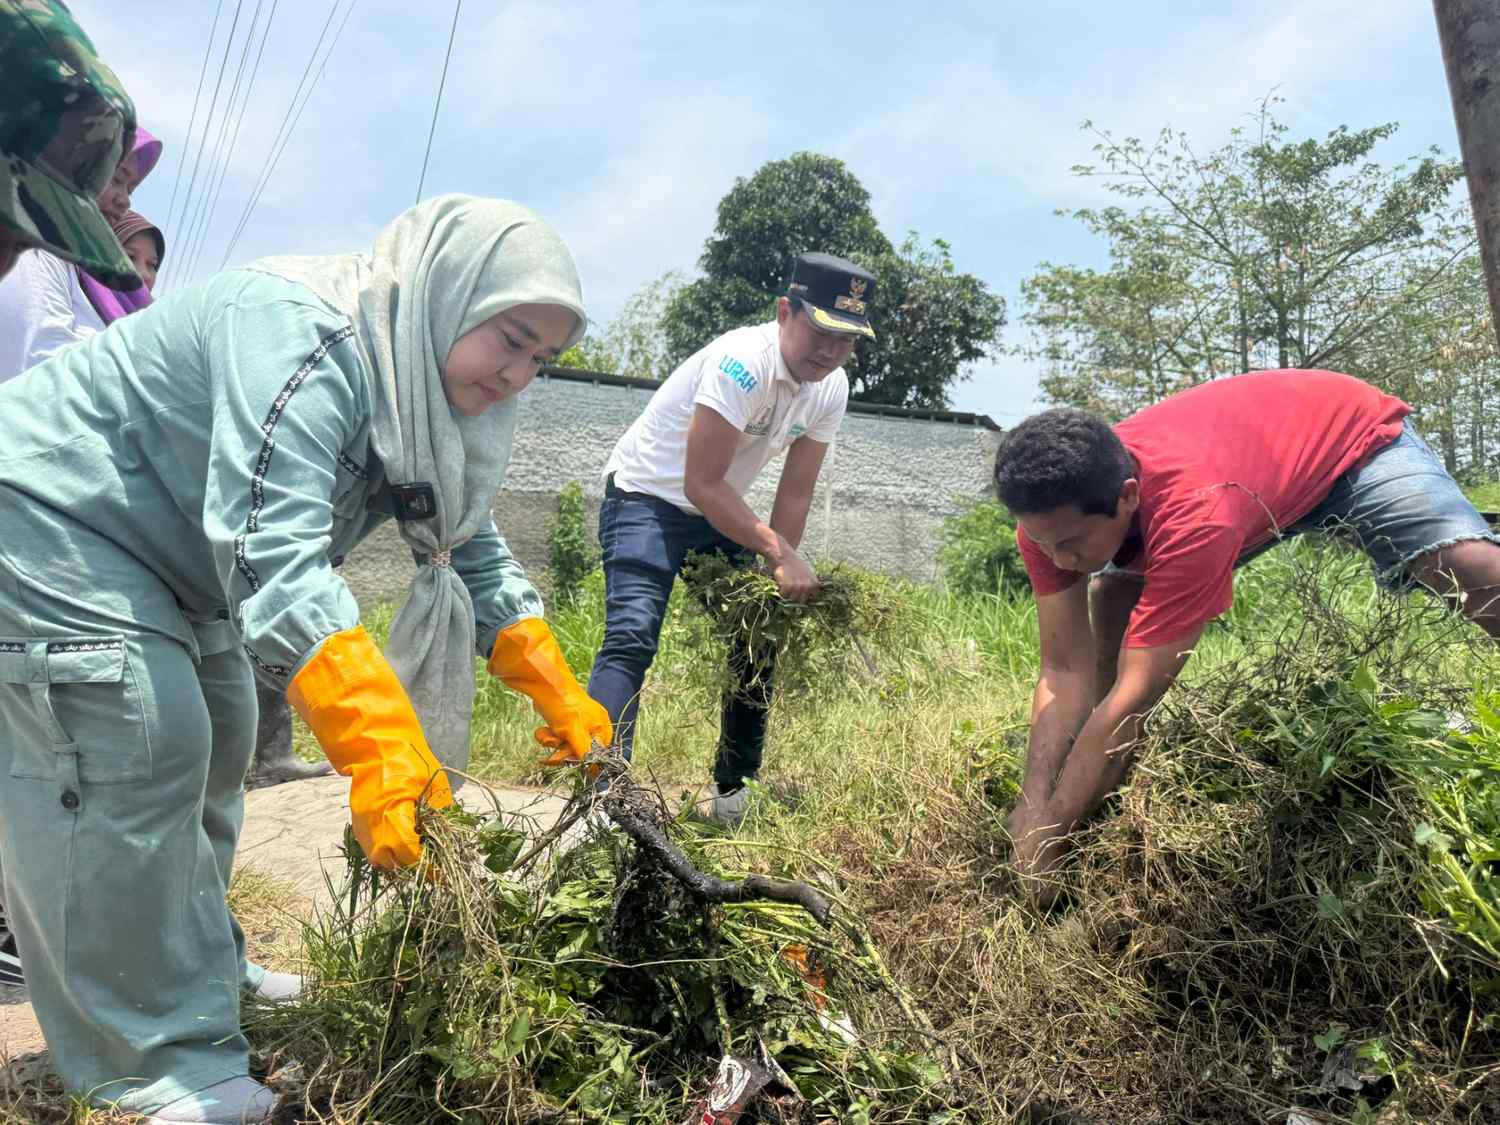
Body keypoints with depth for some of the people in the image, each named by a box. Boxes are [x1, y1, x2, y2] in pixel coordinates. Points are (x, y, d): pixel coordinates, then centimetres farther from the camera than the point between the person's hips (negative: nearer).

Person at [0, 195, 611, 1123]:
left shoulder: (417, 389, -2)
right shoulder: (301, 333, -31)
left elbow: (471, 549, 4)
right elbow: (273, 558, -42)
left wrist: (562, 698, -3)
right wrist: (381, 749, -48)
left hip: (165, 559, 10)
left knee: (212, 750, 13)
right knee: (138, 759, -14)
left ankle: (200, 970, 30)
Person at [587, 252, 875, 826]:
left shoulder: (830, 388, -6)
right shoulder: (742, 363, -29)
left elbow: (795, 491, -2)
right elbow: (702, 484, -29)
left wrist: (780, 574, -10)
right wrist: (778, 552, -31)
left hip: (721, 510, 8)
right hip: (648, 497, -7)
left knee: (759, 633, 7)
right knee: (631, 638, -23)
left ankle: (735, 791, 21)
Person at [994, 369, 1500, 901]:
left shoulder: (1194, 512, -47)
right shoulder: (1052, 507, -28)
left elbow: (1131, 700, -44)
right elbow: (1066, 671, -25)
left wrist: (1049, 842, -40)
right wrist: (1033, 815, -34)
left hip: (1354, 435, -5)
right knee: (1111, 597, -4)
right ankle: (1108, 780, 9)